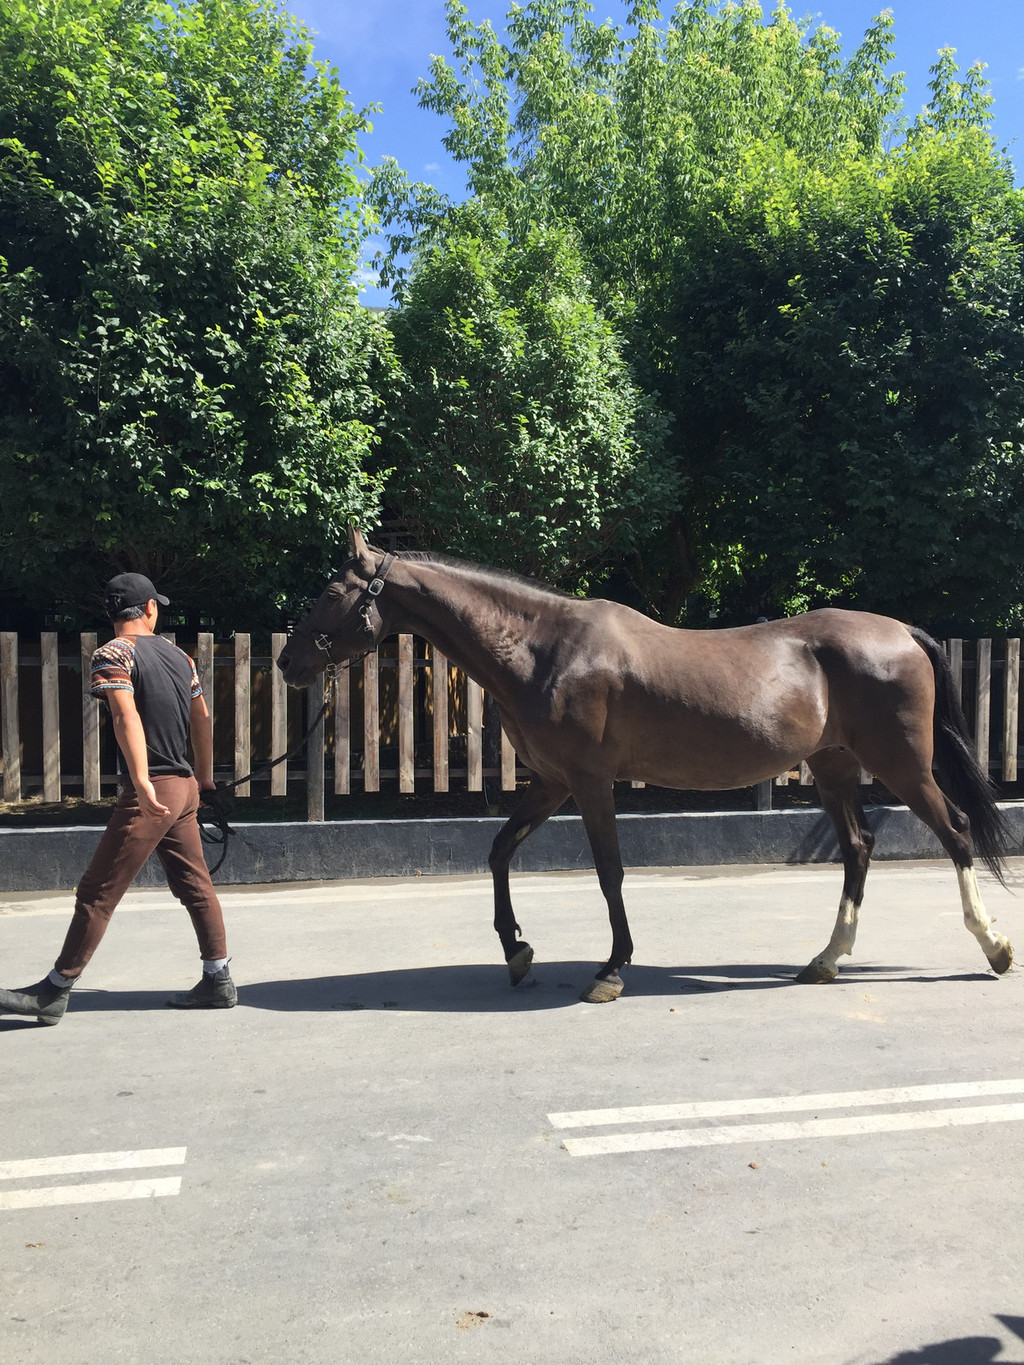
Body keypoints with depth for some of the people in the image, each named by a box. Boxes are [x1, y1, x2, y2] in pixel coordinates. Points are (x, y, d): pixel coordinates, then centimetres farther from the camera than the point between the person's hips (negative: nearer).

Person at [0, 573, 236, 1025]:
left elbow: (126, 717, -23)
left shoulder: (113, 653, -7)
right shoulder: (178, 654, 14)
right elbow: (202, 721, 19)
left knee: (98, 891, -1)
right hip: (184, 788, 7)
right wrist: (205, 784, 28)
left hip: (149, 793, -7)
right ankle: (218, 981, 19)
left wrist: (142, 782, -34)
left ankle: (53, 992, 7)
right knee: (195, 885, 13)